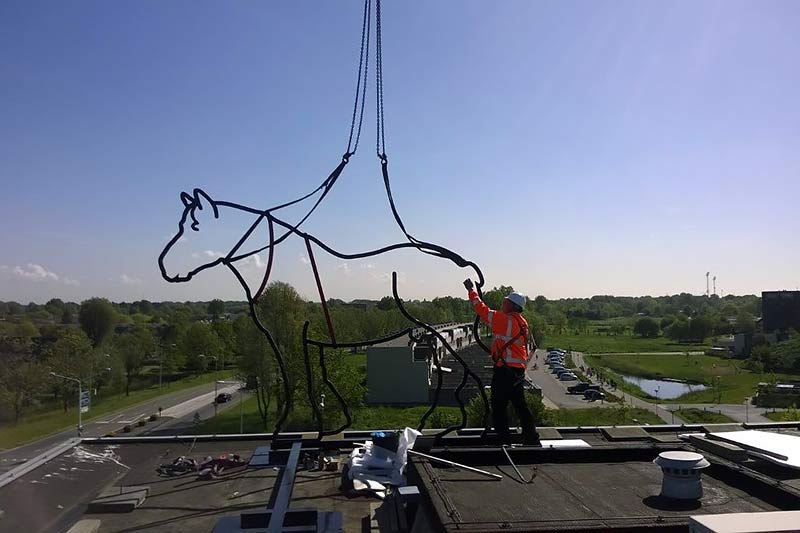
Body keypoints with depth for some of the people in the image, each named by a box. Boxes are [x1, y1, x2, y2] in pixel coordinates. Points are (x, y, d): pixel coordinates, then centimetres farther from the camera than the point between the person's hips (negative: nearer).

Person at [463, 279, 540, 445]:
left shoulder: (506, 320, -14)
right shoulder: (521, 322, 12)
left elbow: (482, 310, -9)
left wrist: (471, 290, 2)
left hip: (505, 369, -9)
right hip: (518, 369, 9)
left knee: (499, 406, 1)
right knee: (520, 405, 15)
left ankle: (505, 440, 4)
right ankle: (532, 439, 17)